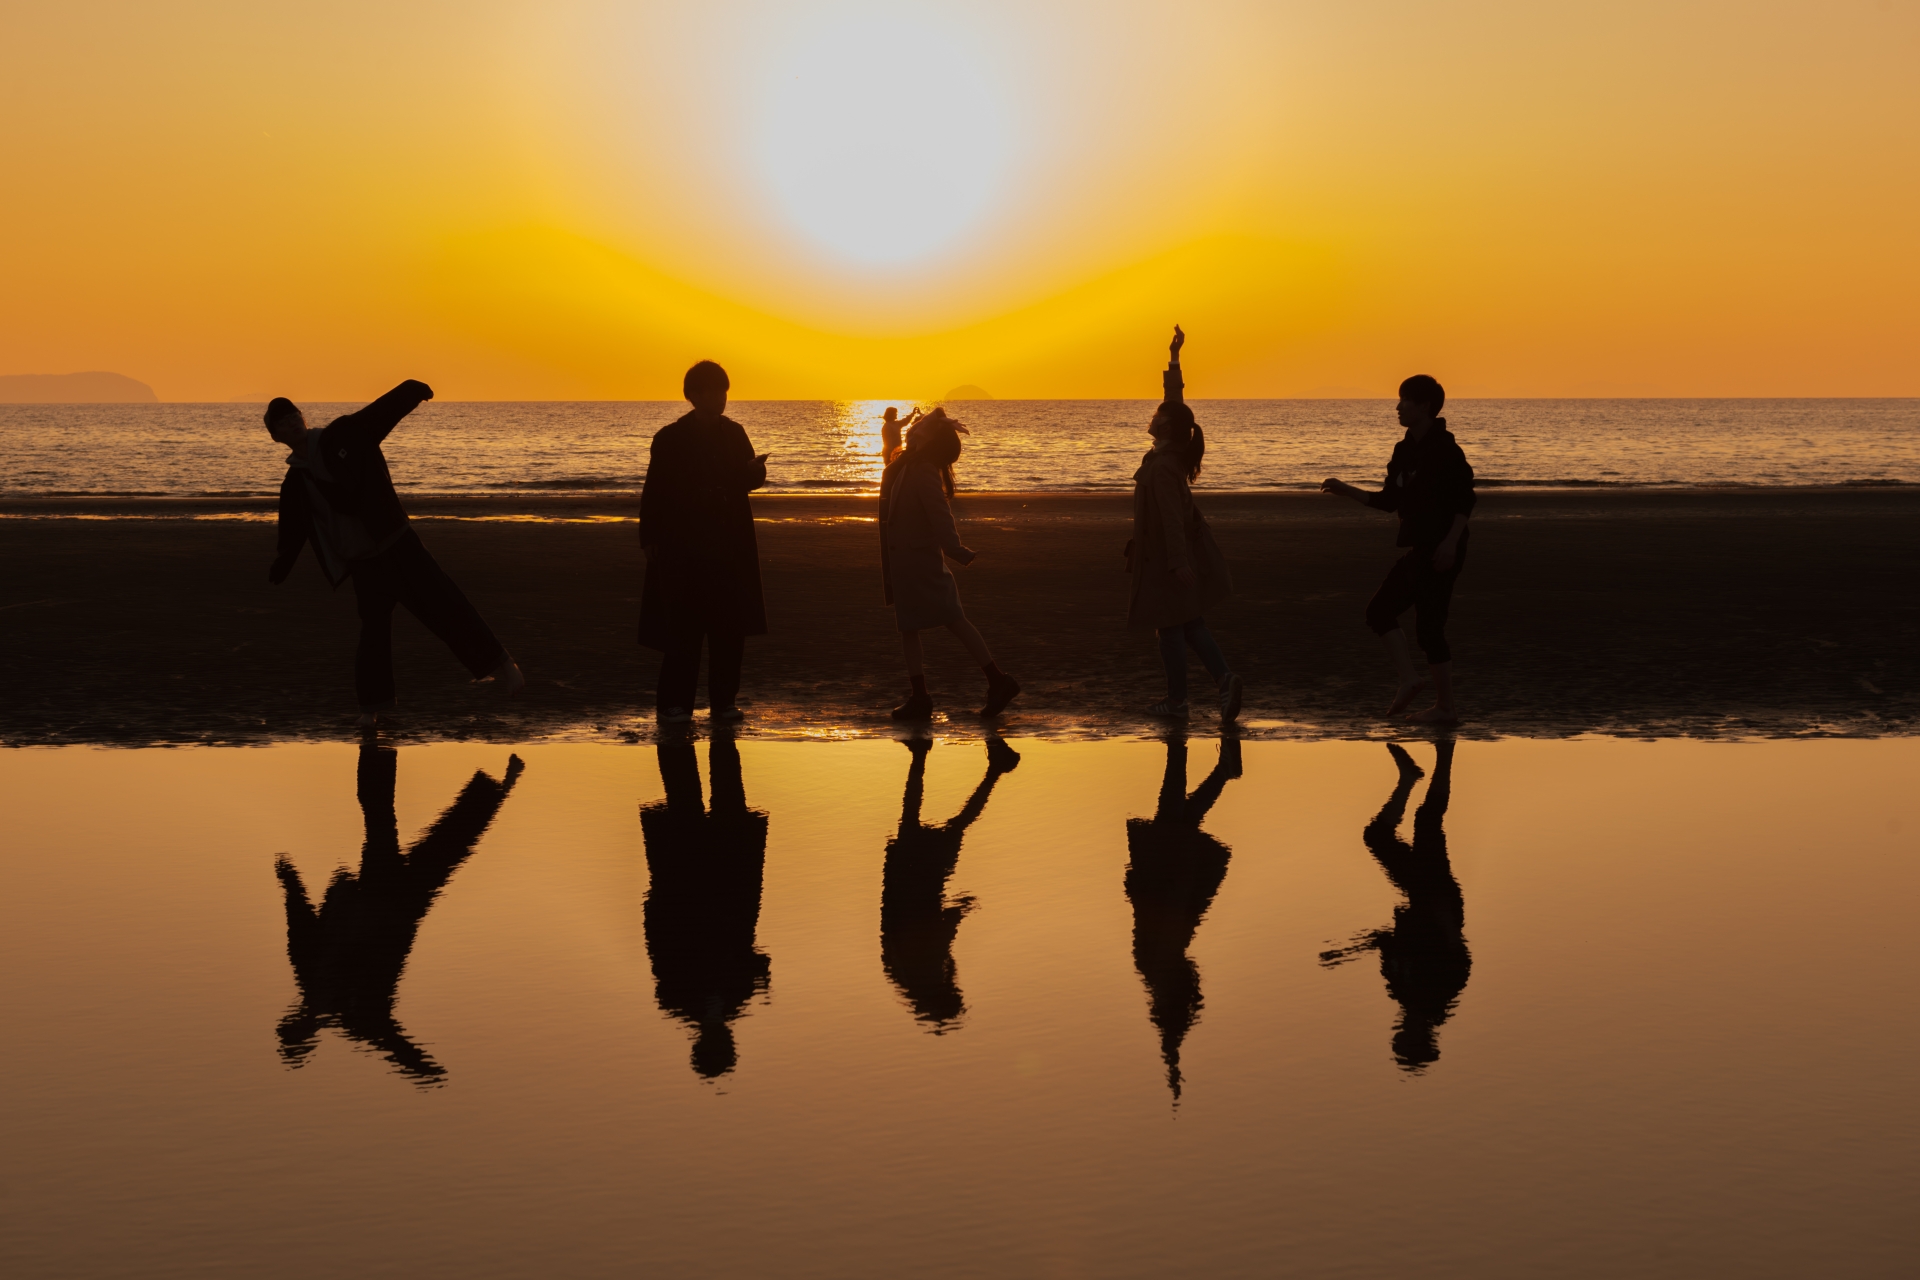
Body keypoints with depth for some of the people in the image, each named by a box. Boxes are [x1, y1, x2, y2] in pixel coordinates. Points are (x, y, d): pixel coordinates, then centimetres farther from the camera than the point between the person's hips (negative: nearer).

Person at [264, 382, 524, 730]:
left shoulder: (343, 436, -2)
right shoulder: (294, 486, 4)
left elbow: (385, 410, -8)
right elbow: (292, 536, 7)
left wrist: (412, 390, -22)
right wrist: (278, 571, -4)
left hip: (398, 543, -2)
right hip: (362, 562, 2)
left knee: (442, 603, -7)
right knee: (373, 631, 3)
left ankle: (496, 661, 2)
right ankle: (373, 703, 18)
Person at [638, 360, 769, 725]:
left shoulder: (733, 434, 10)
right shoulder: (670, 439, -3)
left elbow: (747, 482, 17)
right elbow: (654, 492, -6)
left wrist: (755, 470, -7)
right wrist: (650, 540, -14)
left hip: (730, 548, 4)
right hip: (683, 548, -4)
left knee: (730, 627, 3)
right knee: (682, 629, -6)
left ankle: (724, 702, 10)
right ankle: (674, 704, -1)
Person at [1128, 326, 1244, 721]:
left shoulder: (1161, 466, -21)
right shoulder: (1175, 452, 2)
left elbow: (1172, 517, -27)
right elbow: (1176, 396, 14)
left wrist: (1179, 562, -29)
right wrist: (1174, 358, 18)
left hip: (1165, 556, -8)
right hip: (1184, 551, 8)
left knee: (1170, 627, 1)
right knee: (1191, 624, 10)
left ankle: (1177, 699, 7)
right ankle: (1223, 679, -5)